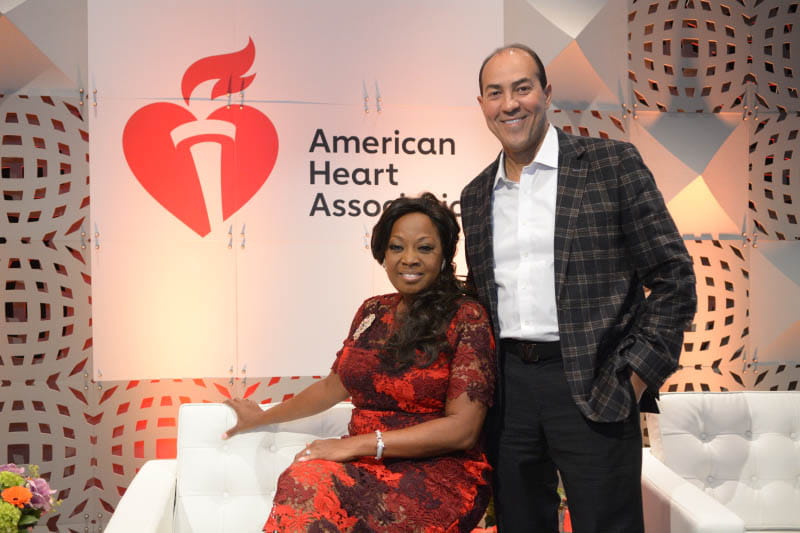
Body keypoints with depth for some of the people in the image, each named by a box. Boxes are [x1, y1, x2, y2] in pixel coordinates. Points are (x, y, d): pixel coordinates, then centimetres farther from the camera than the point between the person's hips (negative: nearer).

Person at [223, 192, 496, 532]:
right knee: (306, 484, -30)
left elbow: (463, 428, -13)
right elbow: (334, 386, 26)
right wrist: (264, 418, 32)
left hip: (440, 475, -5)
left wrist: (357, 444, -17)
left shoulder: (467, 319, -6)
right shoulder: (372, 312, 13)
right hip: (366, 466, 5)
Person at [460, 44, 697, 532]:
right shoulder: (476, 195, 12)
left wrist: (636, 377, -9)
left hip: (593, 388, -4)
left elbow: (673, 277, -4)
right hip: (507, 390, 5)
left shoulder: (613, 164, -3)